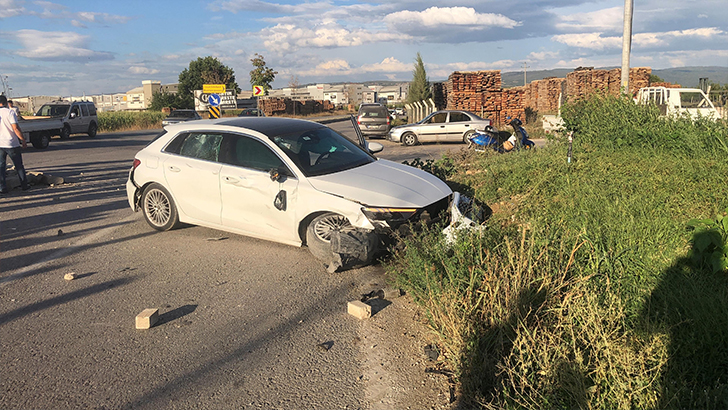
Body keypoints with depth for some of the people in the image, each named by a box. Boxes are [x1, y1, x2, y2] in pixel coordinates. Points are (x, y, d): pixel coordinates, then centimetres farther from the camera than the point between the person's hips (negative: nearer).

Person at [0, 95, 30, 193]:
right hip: (11, 144, -3)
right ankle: (24, 185, 16)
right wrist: (23, 140, -6)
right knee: (19, 165, 9)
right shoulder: (10, 112, -9)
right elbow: (16, 128, -15)